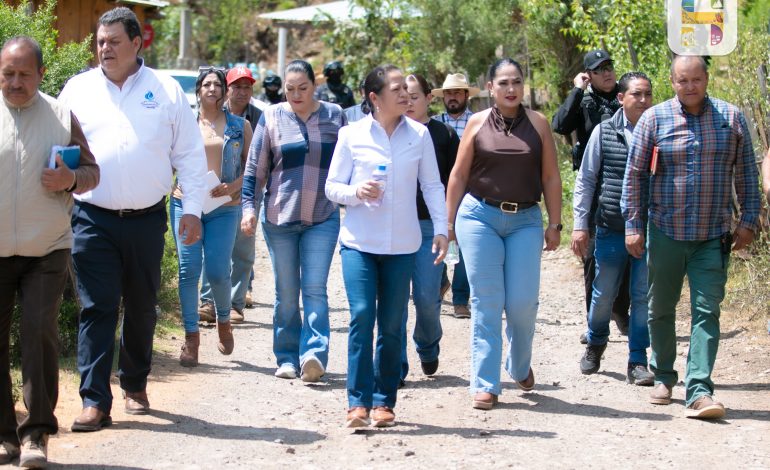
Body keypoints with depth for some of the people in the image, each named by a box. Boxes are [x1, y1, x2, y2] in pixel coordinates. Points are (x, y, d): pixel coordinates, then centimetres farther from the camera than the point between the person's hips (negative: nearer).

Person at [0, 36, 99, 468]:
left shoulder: (61, 117, 5)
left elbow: (91, 170, 10)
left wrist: (71, 180, -10)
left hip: (47, 250, 0)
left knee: (40, 331, -11)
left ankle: (37, 432, -2)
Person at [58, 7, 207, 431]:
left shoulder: (166, 91, 3)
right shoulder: (78, 90, 4)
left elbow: (190, 155, 5)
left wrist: (192, 209, 0)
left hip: (147, 219, 1)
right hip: (93, 218, -1)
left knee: (142, 308, 12)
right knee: (97, 309, -6)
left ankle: (135, 385, 30)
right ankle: (95, 401, -5)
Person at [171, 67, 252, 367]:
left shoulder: (239, 126, 9)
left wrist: (234, 186, -8)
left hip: (224, 208, 0)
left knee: (218, 272, -5)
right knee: (188, 270, -3)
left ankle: (224, 321, 24)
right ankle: (191, 337, 5)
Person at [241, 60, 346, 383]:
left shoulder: (334, 116, 4)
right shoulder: (272, 118, 2)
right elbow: (255, 168, 5)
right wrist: (248, 206, -3)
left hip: (323, 218, -1)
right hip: (279, 218, 1)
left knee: (315, 290, -11)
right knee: (286, 294, 5)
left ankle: (314, 354, -18)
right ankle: (287, 359, 12)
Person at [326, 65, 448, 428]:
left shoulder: (419, 135, 3)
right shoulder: (351, 135, 1)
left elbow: (432, 185, 8)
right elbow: (332, 186, 5)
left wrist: (441, 228, 0)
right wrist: (356, 192, -15)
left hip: (402, 244, 1)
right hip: (359, 242, -1)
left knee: (392, 325, 5)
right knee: (361, 316, -12)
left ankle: (384, 401, 14)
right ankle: (358, 401, -7)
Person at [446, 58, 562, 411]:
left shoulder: (537, 124, 5)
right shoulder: (478, 123, 4)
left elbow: (551, 177, 6)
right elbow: (458, 175, 7)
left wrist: (554, 224, 2)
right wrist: (449, 222, 5)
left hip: (525, 221, 1)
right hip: (480, 215, -1)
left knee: (523, 302, -3)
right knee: (486, 303, -1)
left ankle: (520, 366, 26)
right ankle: (485, 385, 4)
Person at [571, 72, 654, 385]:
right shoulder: (604, 132, 1)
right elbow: (586, 180, 5)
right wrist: (579, 224, 1)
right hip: (611, 229, 0)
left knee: (643, 296, 0)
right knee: (603, 293, 9)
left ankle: (637, 362, 10)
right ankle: (595, 343, 36)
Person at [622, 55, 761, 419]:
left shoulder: (731, 118, 2)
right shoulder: (654, 119, -1)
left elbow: (746, 174, 8)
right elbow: (634, 175, 2)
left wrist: (748, 221, 3)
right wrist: (633, 226, -1)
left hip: (713, 237, 0)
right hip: (666, 233, 0)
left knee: (706, 312, -8)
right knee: (662, 308, 12)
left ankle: (698, 391, -11)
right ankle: (663, 376, 31)